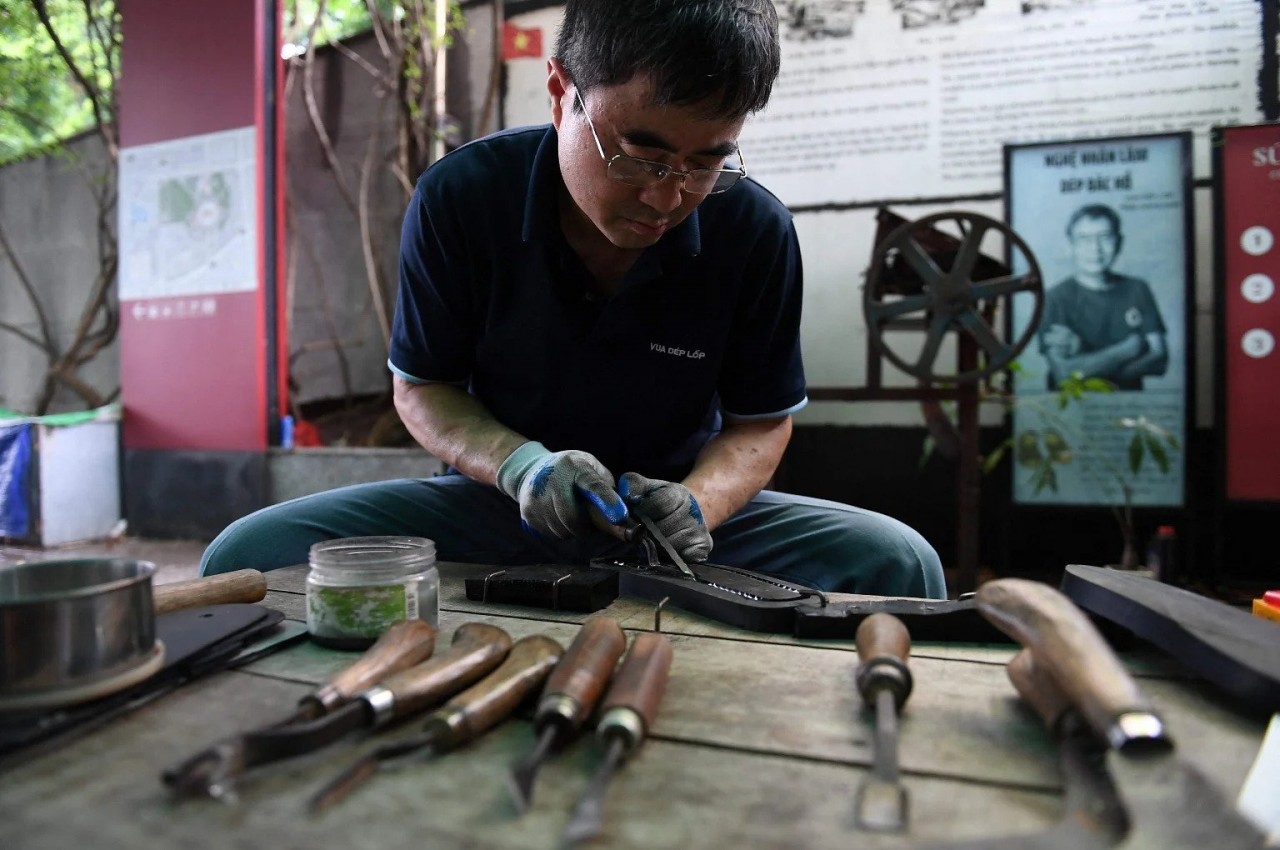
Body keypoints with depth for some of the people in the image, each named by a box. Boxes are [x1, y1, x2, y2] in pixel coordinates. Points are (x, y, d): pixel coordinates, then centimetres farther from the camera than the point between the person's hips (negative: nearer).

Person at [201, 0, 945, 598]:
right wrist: (518, 464, -23)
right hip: (500, 502, 1)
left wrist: (699, 501, -24)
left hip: (669, 504, 0)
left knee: (896, 562, -24)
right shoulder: (459, 198, -12)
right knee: (249, 556, -20)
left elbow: (762, 421, -1)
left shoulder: (758, 231, -11)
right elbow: (422, 389, -2)